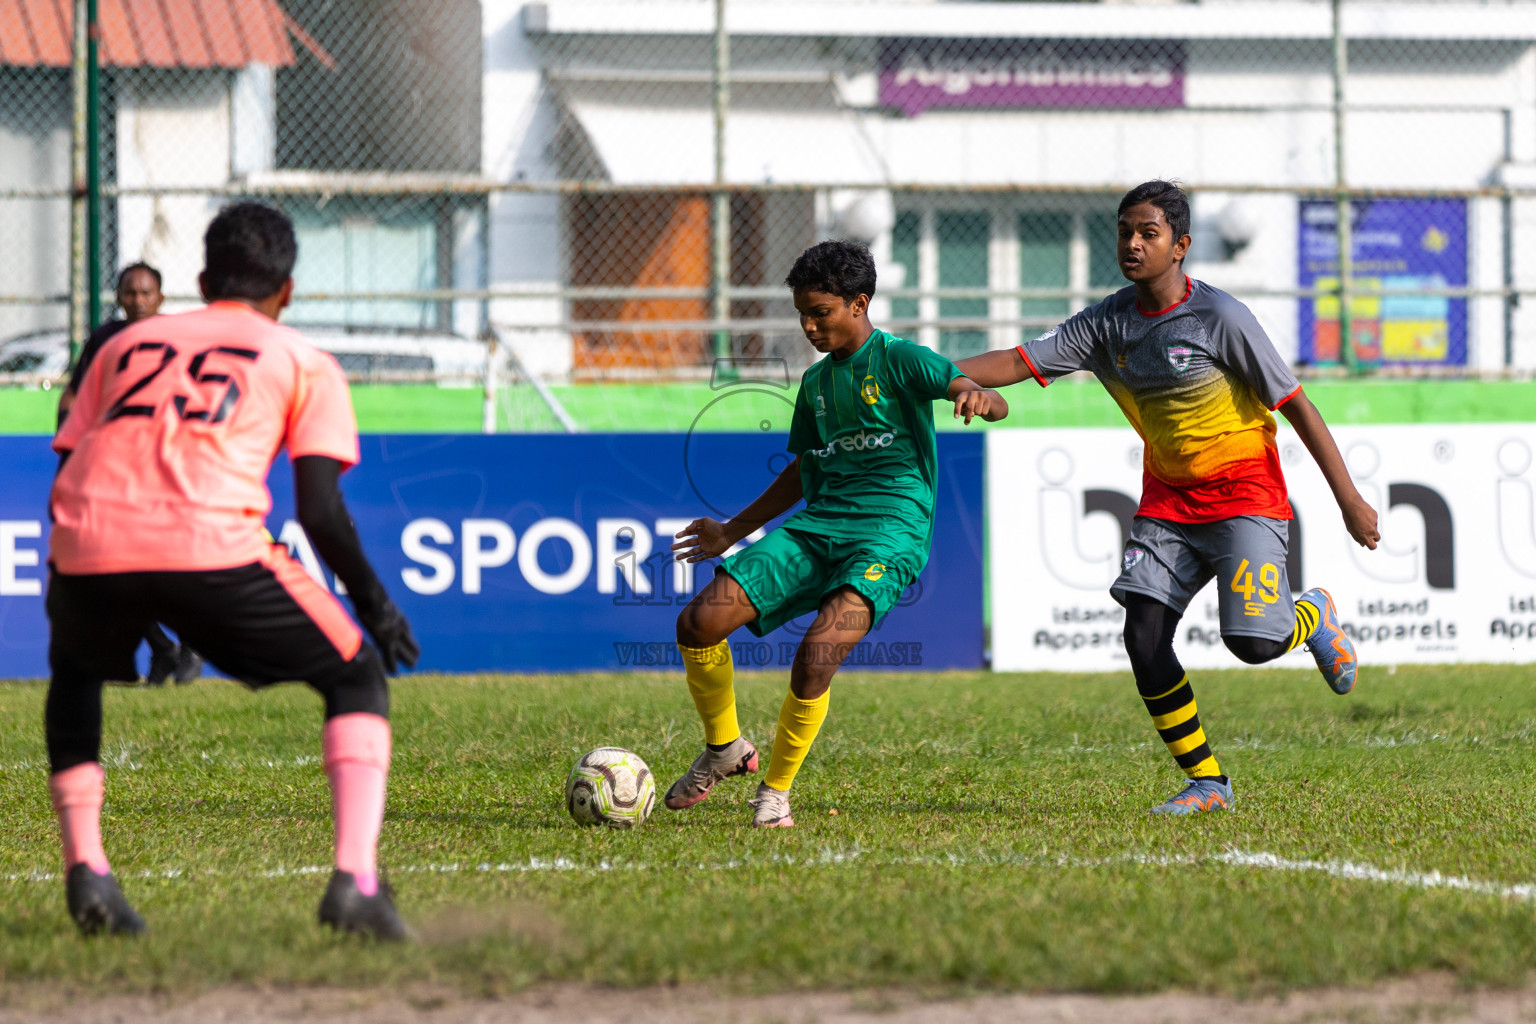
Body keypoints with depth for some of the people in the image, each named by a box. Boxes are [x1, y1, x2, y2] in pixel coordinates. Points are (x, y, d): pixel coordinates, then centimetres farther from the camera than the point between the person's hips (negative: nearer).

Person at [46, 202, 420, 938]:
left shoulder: (127, 343, 31)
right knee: (358, 677, 15)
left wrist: (62, 590, 36)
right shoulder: (302, 361, 21)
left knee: (74, 674, 36)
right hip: (212, 543, -3)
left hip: (87, 545, 3)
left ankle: (84, 869, 18)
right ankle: (355, 883, -4)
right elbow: (319, 510, 9)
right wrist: (373, 603, 21)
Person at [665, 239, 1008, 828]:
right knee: (699, 623, -11)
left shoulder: (897, 359, -1)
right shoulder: (816, 381, 20)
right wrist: (732, 532, 39)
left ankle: (777, 790, -9)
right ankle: (725, 747, 13)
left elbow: (993, 403, -13)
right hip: (817, 524, 7)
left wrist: (977, 397, -38)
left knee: (817, 657, -29)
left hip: (890, 525, -7)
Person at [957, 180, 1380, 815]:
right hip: (1167, 499, 5)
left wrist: (1349, 500, -13)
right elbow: (1020, 364, 0)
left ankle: (1313, 616, 17)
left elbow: (1295, 404, -13)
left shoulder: (1219, 316, -16)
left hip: (1244, 493, -5)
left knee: (1252, 641, -20)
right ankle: (1206, 781, 2)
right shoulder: (1108, 323, 0)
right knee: (1143, 637, -11)